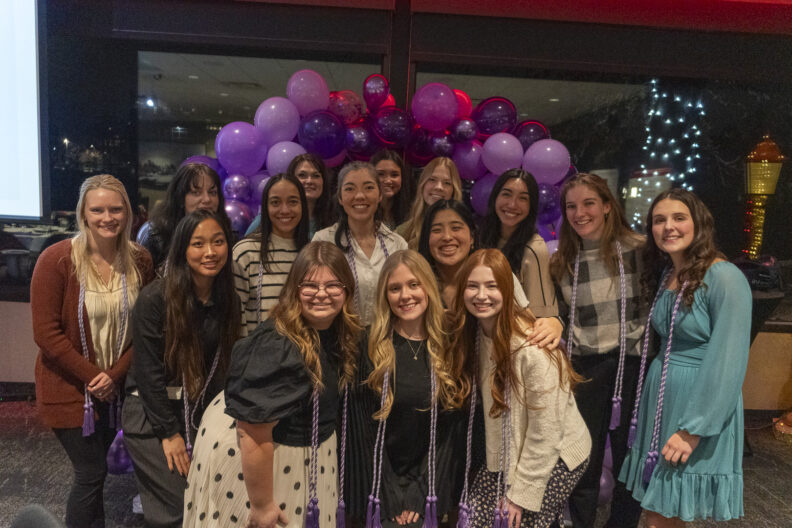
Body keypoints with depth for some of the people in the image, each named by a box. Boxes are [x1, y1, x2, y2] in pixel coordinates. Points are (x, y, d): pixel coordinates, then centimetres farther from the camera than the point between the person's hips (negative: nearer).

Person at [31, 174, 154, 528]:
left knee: (92, 472, 16)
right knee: (92, 474, 3)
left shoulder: (140, 261, -4)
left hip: (115, 388, 4)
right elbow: (46, 334, -14)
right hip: (69, 389, -3)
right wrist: (92, 376, -15)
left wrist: (115, 375, -11)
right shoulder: (57, 259, -14)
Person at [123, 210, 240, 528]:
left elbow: (222, 366, 5)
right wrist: (170, 433, -11)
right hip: (151, 415, -5)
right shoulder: (155, 298, -16)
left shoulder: (227, 300, 0)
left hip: (201, 414, 5)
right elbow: (148, 370, -14)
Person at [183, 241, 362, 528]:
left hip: (304, 445, 7)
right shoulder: (277, 348, -33)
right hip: (244, 453, -7)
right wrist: (262, 504, -20)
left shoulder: (339, 332, -9)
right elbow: (254, 434, -28)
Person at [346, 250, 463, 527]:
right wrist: (391, 499, -11)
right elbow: (362, 427, -8)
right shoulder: (369, 346, -8)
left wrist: (422, 494, -8)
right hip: (381, 490, -1)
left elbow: (451, 427, -2)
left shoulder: (448, 346, -3)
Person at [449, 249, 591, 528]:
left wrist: (521, 493, -14)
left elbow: (545, 434, -21)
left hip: (556, 456, -6)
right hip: (506, 451, 6)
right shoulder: (475, 332, -6)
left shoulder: (533, 347, -27)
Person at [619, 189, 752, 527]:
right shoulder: (664, 275, 8)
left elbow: (729, 362, -19)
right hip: (660, 396, 7)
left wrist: (693, 429, -20)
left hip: (701, 404, -7)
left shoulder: (724, 277, -16)